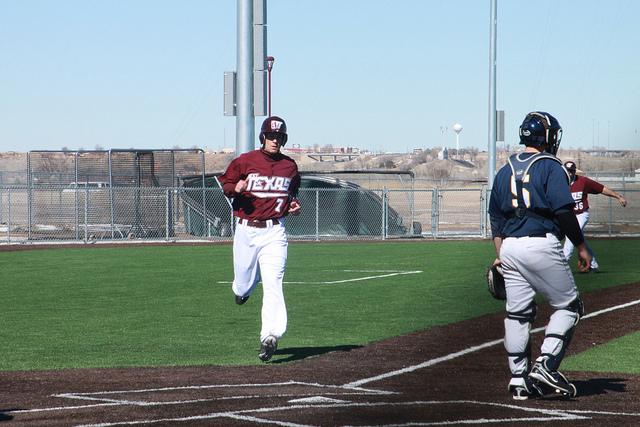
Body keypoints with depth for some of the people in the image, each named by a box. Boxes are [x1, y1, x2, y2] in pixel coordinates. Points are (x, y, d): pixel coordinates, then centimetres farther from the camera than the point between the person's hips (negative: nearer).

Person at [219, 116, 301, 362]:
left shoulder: (290, 166, 8)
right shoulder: (244, 161, -1)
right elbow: (224, 184, 5)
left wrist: (294, 204, 5)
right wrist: (235, 189, -17)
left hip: (274, 232, 0)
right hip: (246, 230, 0)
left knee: (273, 284, -14)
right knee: (245, 281, 10)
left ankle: (270, 336, -21)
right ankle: (242, 289, 50)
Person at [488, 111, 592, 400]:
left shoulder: (505, 171, 16)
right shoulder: (550, 167, -4)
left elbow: (495, 218, 18)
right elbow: (563, 210, -12)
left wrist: (500, 255, 22)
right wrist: (581, 246, -5)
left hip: (510, 247, 6)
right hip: (542, 244, -6)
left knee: (517, 313, 9)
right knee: (568, 306, 5)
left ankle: (519, 378, 9)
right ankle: (546, 364, -8)